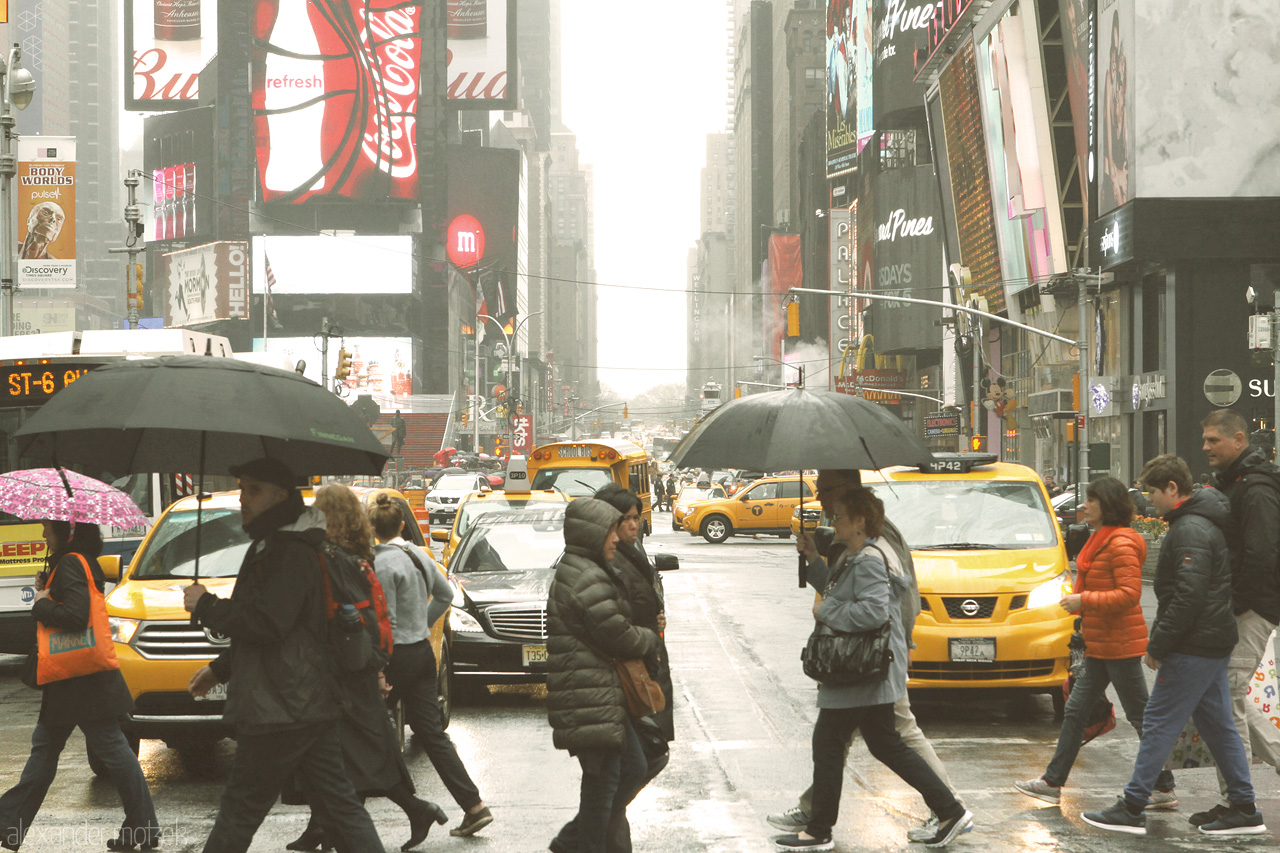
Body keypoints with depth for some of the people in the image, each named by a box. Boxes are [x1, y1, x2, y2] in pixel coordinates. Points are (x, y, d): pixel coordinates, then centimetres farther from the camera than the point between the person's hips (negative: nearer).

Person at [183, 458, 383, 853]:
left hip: (281, 712, -11)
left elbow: (265, 625, -24)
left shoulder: (291, 554, -15)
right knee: (340, 805, 8)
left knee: (239, 811, -1)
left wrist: (205, 606, -12)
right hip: (312, 705, 11)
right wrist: (220, 668, 28)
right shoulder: (271, 547, 19)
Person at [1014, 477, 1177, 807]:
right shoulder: (1100, 540, 16)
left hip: (1120, 645, -11)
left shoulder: (1121, 544, -16)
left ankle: (1165, 789, 3)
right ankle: (1052, 782, 17)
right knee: (1076, 711, 12)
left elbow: (1129, 593, -24)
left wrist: (1084, 600, -22)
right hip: (1100, 646, 11)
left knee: (1140, 715, -4)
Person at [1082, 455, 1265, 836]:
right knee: (1218, 726, 12)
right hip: (1214, 645, 10)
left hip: (1192, 649, -10)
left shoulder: (1190, 531, -18)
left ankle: (1131, 809, -1)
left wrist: (1158, 644, -18)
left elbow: (1189, 595, -24)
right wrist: (1160, 642, 17)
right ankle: (1244, 810, 15)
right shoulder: (1201, 523, 15)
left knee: (1158, 725, -5)